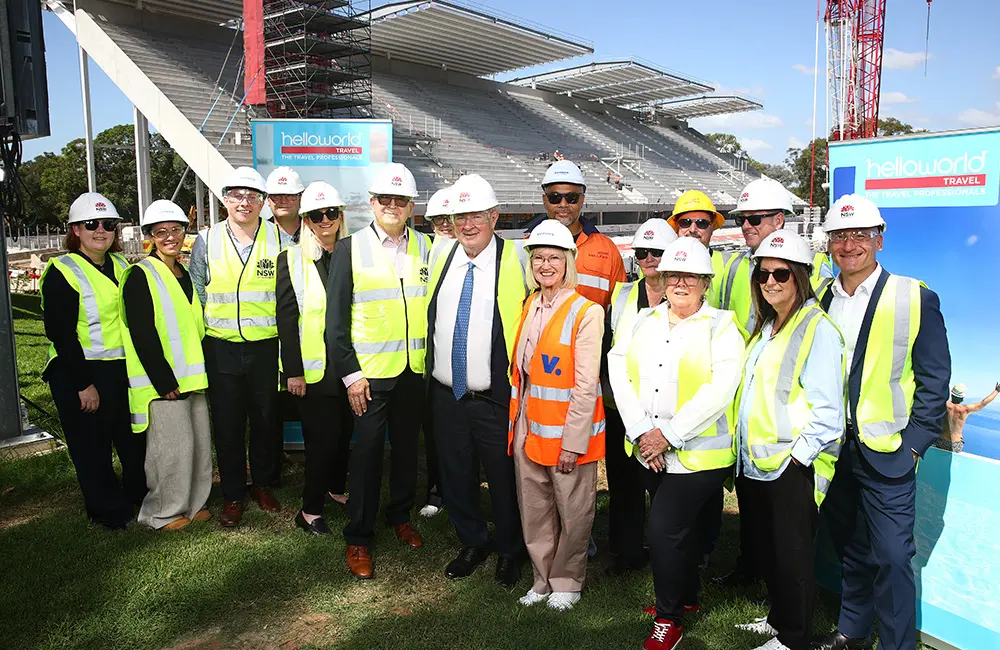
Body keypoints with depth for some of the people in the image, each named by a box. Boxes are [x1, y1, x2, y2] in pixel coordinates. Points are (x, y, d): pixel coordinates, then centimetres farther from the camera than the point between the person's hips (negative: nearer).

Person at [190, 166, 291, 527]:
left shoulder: (281, 240, 0)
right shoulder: (206, 241, 3)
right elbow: (197, 295, 9)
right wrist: (202, 336, 5)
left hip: (268, 346, 0)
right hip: (222, 348, 1)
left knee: (267, 419, 11)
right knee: (227, 423, 8)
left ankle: (263, 484, 30)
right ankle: (232, 495, 23)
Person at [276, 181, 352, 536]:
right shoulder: (292, 259, -1)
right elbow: (286, 318, -5)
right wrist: (292, 371, -10)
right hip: (312, 367, -4)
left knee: (344, 433, 12)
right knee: (322, 437, -3)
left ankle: (335, 489, 34)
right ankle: (310, 510, 13)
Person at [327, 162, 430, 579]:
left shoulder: (424, 247, 5)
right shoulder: (350, 248, -3)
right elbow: (336, 319, -4)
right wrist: (350, 373, -9)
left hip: (415, 369, 3)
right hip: (369, 372, -3)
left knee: (407, 446, 15)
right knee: (367, 453, 2)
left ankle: (401, 516, 35)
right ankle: (358, 539, 17)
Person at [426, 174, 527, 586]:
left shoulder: (515, 260, -9)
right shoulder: (442, 259, 6)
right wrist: (430, 376, 13)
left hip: (495, 398, -4)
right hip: (446, 395, 5)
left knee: (503, 479, 9)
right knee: (456, 475, 17)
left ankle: (509, 551, 32)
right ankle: (472, 544, 38)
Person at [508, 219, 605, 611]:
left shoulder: (586, 312, -11)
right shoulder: (529, 306, 9)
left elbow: (586, 386, -14)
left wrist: (572, 442, -16)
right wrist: (517, 424, 9)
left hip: (567, 431, -6)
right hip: (528, 428, 6)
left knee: (573, 513, 8)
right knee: (534, 512, 14)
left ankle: (566, 583, 29)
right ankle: (543, 580, 32)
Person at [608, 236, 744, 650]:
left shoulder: (721, 326, -5)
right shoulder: (643, 322, 7)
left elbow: (721, 388, -17)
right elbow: (619, 374, 0)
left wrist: (669, 434, -19)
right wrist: (641, 432, -11)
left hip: (699, 453, -5)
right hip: (650, 452, 5)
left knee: (664, 529, -6)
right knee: (680, 526, 20)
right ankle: (687, 597, 41)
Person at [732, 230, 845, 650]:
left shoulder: (818, 328, -12)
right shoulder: (765, 325, 14)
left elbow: (827, 409, -16)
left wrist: (797, 456, -17)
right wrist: (746, 450, 13)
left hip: (791, 466, -8)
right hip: (755, 462, 8)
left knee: (791, 557, 6)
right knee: (765, 551, 19)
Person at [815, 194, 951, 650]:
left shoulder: (915, 298, -6)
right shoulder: (817, 300, 6)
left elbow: (935, 378, -5)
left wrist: (915, 442, -9)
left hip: (886, 453, -4)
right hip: (830, 449, 4)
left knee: (891, 557, 1)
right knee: (850, 550, 19)